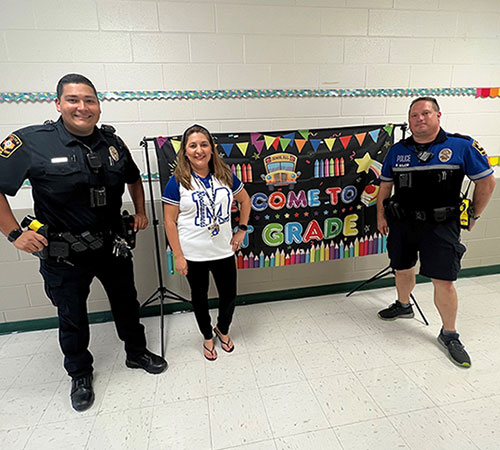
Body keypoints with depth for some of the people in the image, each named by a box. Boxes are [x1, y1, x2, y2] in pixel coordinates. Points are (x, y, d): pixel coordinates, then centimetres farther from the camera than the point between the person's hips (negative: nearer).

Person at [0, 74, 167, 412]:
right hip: (63, 254, -3)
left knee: (127, 303, 18)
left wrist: (141, 212, 11)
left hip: (112, 245, 4)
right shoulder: (31, 142, -14)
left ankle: (137, 353, 44)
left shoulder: (112, 142, -1)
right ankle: (80, 374, 41)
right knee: (72, 317, 15)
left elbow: (133, 177, 16)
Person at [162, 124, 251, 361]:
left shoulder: (225, 176, -2)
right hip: (193, 255, -2)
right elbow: (170, 221, -9)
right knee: (199, 297, 16)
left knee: (229, 296, 12)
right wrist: (178, 256, -11)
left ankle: (223, 329, 44)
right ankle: (207, 337, 42)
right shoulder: (178, 182, -11)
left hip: (224, 251, 2)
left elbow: (245, 200, 12)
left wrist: (242, 230, 5)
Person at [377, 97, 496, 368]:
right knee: (402, 270, 18)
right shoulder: (397, 151, 4)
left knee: (443, 281, -3)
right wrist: (381, 215, 7)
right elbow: (385, 185, 12)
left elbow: (486, 181, 2)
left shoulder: (462, 147, -5)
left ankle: (449, 335, 18)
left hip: (440, 226, -3)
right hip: (402, 223, 4)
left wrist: (474, 216, 5)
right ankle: (403, 306, 45)